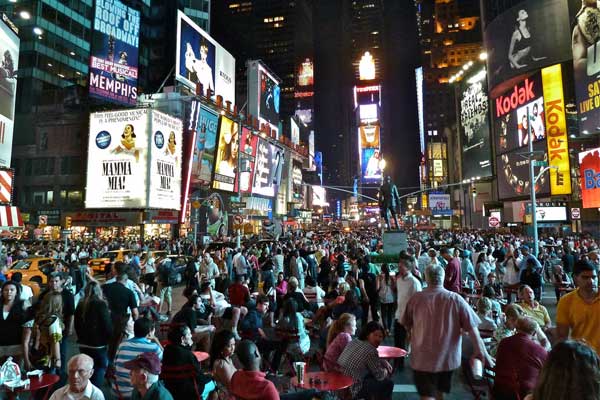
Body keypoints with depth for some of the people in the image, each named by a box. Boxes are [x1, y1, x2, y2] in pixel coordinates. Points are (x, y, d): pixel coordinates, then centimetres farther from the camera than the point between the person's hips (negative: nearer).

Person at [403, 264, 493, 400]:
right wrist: (482, 352, -1)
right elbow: (472, 328, -10)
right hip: (448, 357, 3)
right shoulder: (456, 299, -10)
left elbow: (407, 325, 2)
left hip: (423, 358, -2)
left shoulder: (415, 299, -11)